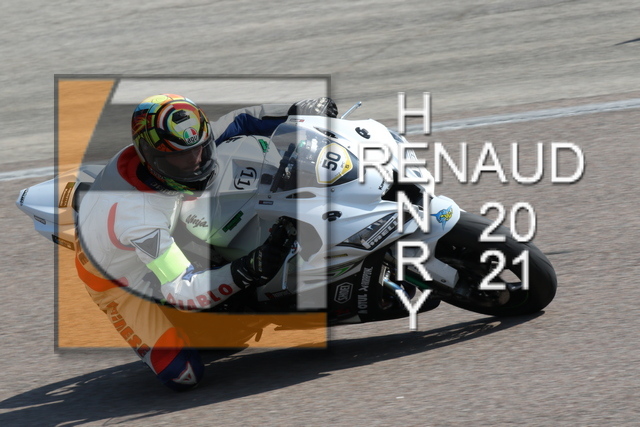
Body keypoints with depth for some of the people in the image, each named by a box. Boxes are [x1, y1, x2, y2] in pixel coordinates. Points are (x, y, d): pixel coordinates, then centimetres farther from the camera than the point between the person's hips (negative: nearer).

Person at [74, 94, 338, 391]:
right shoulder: (140, 217, -44)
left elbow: (238, 122, -8)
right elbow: (183, 291, -43)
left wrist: (300, 111, -16)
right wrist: (251, 271, -56)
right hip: (116, 281, -7)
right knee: (184, 376, -14)